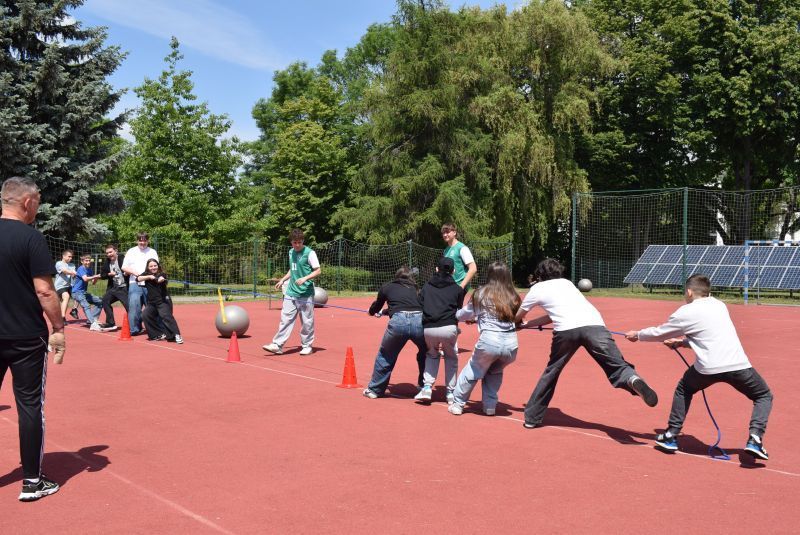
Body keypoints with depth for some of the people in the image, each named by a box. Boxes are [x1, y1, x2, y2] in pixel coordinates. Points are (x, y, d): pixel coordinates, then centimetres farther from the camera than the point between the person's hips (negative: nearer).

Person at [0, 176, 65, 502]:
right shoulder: (31, 237, -12)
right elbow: (44, 291, -15)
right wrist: (58, 328, -6)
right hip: (26, 338, -5)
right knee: (30, 406, 3)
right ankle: (32, 482, 10)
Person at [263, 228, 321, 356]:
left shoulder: (309, 253, -8)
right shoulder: (291, 252, 13)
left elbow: (318, 270, -10)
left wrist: (305, 278, -22)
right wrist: (282, 280, 17)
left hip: (306, 294, -6)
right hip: (291, 292, 6)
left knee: (307, 321, 3)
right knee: (285, 319, 3)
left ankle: (307, 346, 15)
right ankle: (277, 345, 4)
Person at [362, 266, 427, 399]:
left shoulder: (387, 287, 26)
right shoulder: (414, 289, 32)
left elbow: (376, 307, 40)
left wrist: (371, 311, 66)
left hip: (399, 320, -1)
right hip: (420, 320, 2)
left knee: (386, 355, 21)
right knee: (425, 353, 29)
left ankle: (374, 390, 28)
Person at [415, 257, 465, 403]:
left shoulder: (427, 286, 16)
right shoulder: (457, 289, 12)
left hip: (428, 328, 2)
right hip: (448, 328, -2)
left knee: (432, 355, 28)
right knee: (451, 357, 23)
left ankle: (427, 387, 13)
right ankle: (450, 392, 19)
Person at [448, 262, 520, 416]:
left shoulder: (482, 294, 4)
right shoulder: (513, 296, 12)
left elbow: (462, 315, 15)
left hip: (489, 342, -3)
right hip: (511, 344, 3)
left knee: (472, 372, 19)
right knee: (495, 372, 29)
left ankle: (457, 404, 27)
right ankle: (490, 406, 27)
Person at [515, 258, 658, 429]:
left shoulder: (537, 288, 24)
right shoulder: (566, 282, 34)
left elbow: (517, 316, 39)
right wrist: (527, 324, 54)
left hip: (566, 329, -1)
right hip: (594, 324, 2)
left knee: (550, 373, 18)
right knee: (618, 367, -4)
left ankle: (532, 417, 24)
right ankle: (633, 380, -37)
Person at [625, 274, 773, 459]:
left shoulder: (685, 312, 8)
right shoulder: (720, 305, 21)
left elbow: (658, 333, 20)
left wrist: (637, 335, 38)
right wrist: (682, 342, 40)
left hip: (708, 367, -2)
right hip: (738, 364, 2)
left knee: (683, 389, 27)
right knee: (764, 396, 24)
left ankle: (671, 435, 25)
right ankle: (755, 439, 2)